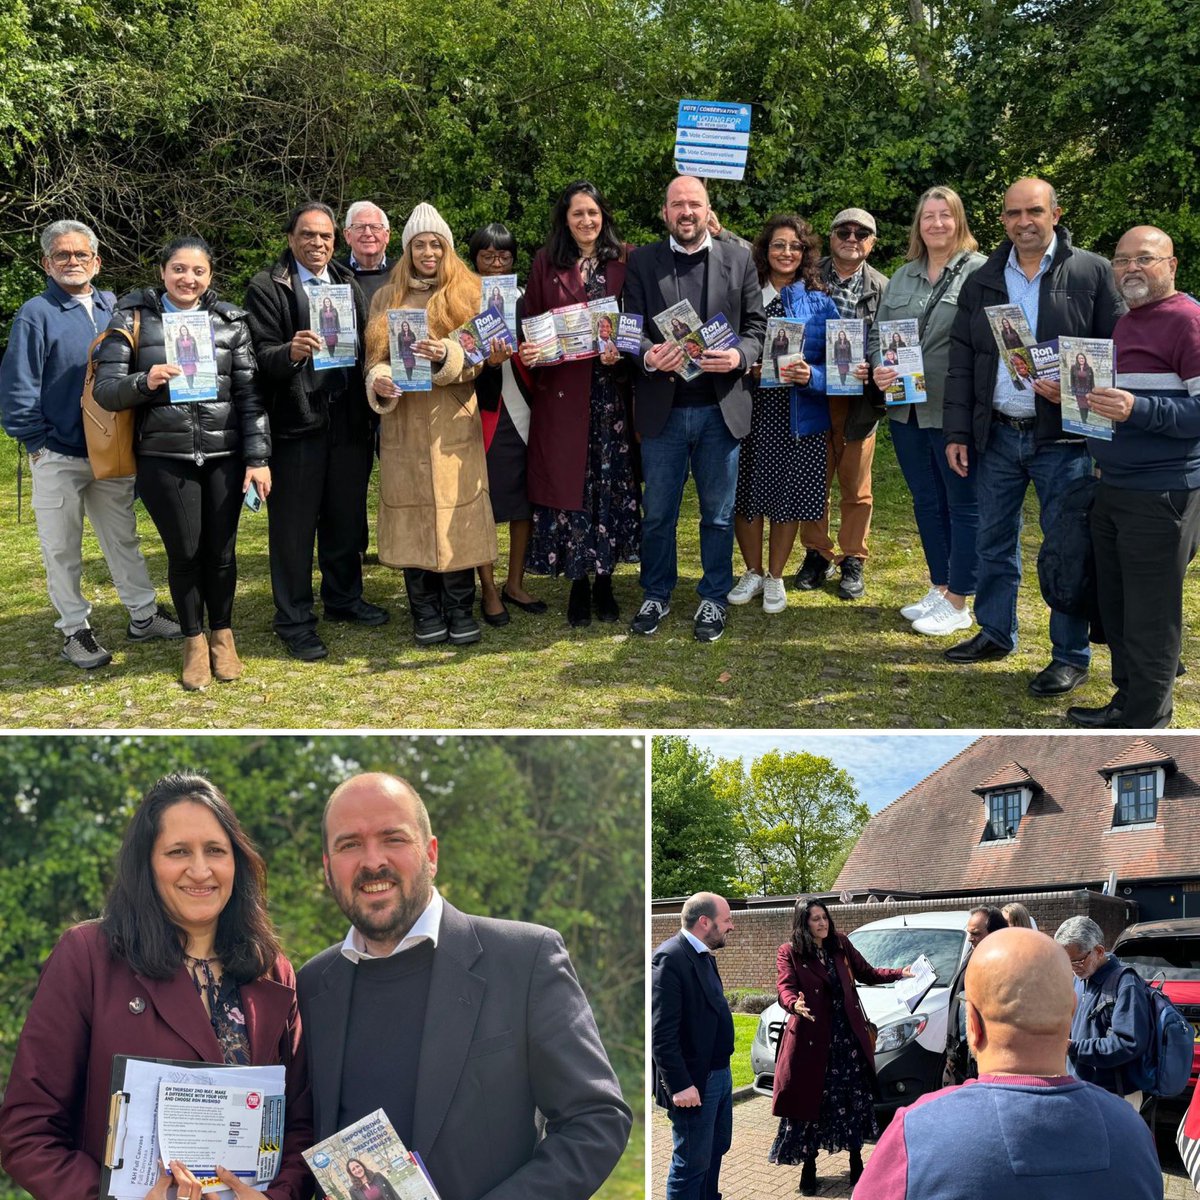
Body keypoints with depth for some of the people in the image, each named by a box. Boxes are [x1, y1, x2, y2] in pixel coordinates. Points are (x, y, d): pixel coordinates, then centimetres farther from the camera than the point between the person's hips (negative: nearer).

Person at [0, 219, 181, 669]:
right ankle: (74, 630, 15)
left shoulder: (113, 308, 5)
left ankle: (143, 615, 25)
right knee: (62, 549, 5)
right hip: (59, 456, -4)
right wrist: (37, 442, -9)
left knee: (122, 538, 14)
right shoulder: (36, 314, -9)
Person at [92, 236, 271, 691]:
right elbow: (105, 390, -2)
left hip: (224, 456, 1)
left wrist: (258, 457, -3)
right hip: (165, 459, -1)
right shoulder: (134, 318, 1)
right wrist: (144, 382, -22)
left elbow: (249, 394, 3)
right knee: (184, 552, 4)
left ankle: (222, 634, 28)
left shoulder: (230, 321, 4)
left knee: (221, 550, 7)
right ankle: (193, 641, 23)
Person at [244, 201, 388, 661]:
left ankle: (344, 598, 33)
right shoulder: (267, 287, -4)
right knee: (294, 525, 2)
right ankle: (294, 621, 12)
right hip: (296, 422, -5)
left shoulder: (348, 284, 14)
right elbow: (261, 356, -12)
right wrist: (291, 353, -32)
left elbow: (366, 346, 13)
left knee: (347, 516, 15)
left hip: (349, 420, 5)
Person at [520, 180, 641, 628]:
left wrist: (621, 349, -16)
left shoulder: (624, 261, 5)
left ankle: (604, 582, 14)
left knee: (611, 484, 2)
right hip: (560, 390, 0)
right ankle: (577, 586, 11)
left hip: (610, 391, 0)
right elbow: (531, 321, 7)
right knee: (566, 483, 1)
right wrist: (527, 352, -13)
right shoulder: (546, 263, 7)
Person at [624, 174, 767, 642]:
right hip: (662, 407, 0)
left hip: (721, 406, 0)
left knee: (718, 512, 9)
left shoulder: (739, 260, 6)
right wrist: (648, 356, -21)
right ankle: (656, 595, 25)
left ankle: (714, 598, 23)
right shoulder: (641, 262, 5)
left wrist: (739, 356, -16)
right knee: (657, 512, 9)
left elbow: (757, 326, 5)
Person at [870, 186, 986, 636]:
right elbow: (877, 333, 14)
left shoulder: (980, 272, -7)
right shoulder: (902, 277, 13)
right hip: (907, 408, 7)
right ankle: (939, 589, 28)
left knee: (963, 505, 3)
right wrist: (879, 367, -6)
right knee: (926, 502, 15)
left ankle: (957, 602, 10)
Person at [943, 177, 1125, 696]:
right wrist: (957, 432, 4)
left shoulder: (1092, 273, -2)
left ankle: (1071, 655, 11)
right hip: (996, 434, 4)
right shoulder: (982, 281, 9)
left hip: (1063, 436, -4)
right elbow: (961, 363, 10)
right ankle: (995, 633, 29)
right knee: (993, 541, 13)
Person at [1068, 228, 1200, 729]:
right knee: (1115, 605, 15)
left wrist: (1137, 410, -30)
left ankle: (1145, 721, 7)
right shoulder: (1124, 323, 17)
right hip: (1113, 489, 9)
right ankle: (1127, 700, 28)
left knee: (1150, 613, -2)